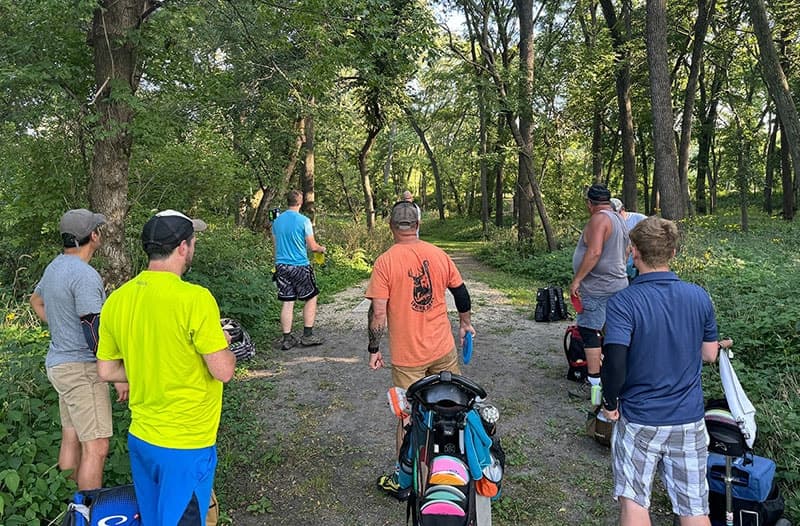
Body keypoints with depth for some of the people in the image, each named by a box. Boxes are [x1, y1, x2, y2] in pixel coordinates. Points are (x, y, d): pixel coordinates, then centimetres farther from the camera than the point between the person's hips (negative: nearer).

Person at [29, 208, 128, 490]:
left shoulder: (55, 266, 9)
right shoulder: (85, 275, -21)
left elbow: (36, 301, 30)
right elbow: (95, 334, -24)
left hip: (58, 361, 10)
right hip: (80, 367, -10)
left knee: (71, 438, 18)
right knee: (96, 447, -5)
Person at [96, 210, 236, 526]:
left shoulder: (117, 300, -1)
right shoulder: (195, 298, -22)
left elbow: (106, 371, 8)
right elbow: (223, 371, -19)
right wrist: (223, 345, 0)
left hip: (140, 439, 7)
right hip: (186, 446, -6)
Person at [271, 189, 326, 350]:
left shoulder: (277, 221, 6)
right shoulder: (304, 220, -11)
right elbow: (312, 246, -8)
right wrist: (322, 249, 13)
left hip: (281, 265, 5)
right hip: (300, 266, -5)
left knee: (287, 302, 8)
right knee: (311, 299, 11)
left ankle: (287, 339, 10)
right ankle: (307, 336, 12)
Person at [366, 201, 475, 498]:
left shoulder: (385, 262, -13)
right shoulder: (439, 254, -1)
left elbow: (378, 313, -15)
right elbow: (461, 292, 8)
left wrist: (374, 349, -3)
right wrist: (465, 323, 24)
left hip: (406, 356, -3)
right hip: (443, 348, 3)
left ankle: (403, 479, 23)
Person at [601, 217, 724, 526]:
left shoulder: (623, 303, -18)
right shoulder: (699, 297, -4)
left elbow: (615, 364, -25)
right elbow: (709, 355, 6)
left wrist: (609, 402, -8)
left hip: (638, 419, -4)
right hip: (690, 419, 4)